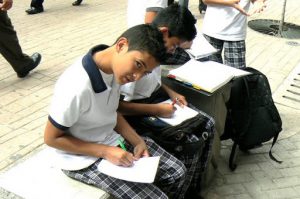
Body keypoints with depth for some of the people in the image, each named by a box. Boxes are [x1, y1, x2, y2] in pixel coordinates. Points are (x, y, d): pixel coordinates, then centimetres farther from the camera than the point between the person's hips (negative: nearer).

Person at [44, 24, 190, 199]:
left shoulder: (114, 68, -10)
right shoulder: (77, 87, -33)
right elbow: (51, 138, -19)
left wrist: (137, 142, -6)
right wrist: (106, 152, -21)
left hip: (112, 139, 7)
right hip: (85, 159, -7)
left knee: (177, 172, 5)